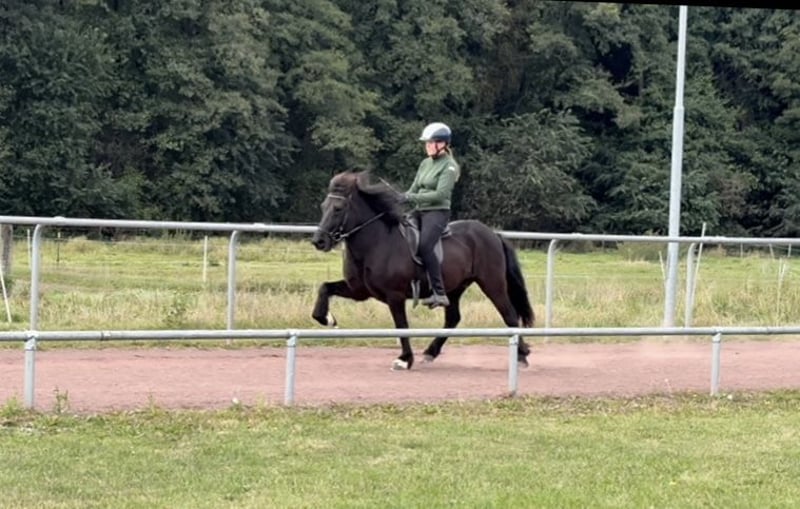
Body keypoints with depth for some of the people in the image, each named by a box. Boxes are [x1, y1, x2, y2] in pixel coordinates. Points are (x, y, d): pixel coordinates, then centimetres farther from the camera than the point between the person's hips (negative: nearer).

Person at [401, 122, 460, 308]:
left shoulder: (449, 166, -6)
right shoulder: (425, 163, 17)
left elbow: (440, 194, -16)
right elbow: (414, 189, 18)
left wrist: (411, 198, -20)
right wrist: (401, 199, -2)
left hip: (437, 212, -9)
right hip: (418, 212, 9)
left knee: (424, 246, -30)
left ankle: (439, 293, -29)